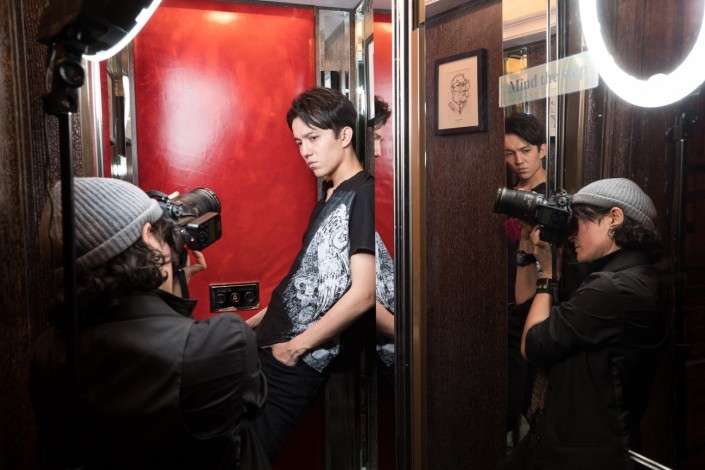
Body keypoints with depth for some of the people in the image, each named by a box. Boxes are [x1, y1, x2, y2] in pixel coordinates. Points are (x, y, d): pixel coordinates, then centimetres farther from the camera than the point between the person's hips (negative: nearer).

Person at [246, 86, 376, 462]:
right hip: (266, 344, 8)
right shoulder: (327, 200, 14)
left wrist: (297, 346, -13)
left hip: (296, 362, -8)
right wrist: (255, 322, 15)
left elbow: (362, 293, -20)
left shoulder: (364, 194, -13)